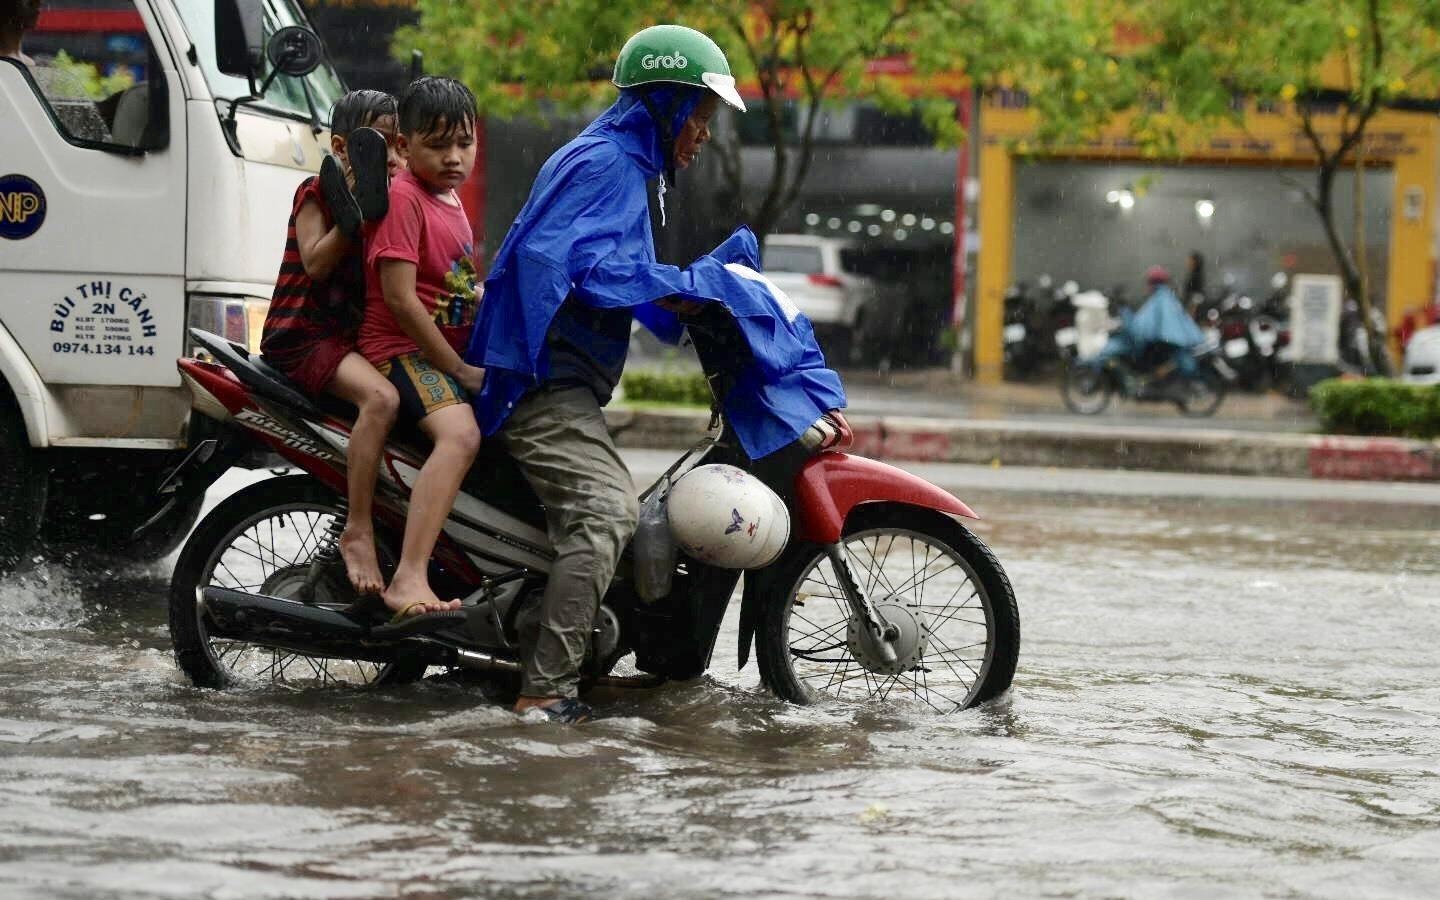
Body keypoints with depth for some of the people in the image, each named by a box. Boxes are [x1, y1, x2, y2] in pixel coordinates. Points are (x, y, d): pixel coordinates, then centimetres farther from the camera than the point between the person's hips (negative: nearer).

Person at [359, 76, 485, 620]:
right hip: (404, 350, -10)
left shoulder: (451, 198, 17)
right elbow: (400, 298, -18)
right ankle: (409, 581, -45)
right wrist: (459, 371, -16)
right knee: (460, 434, -34)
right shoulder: (404, 197, -12)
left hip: (455, 354, 10)